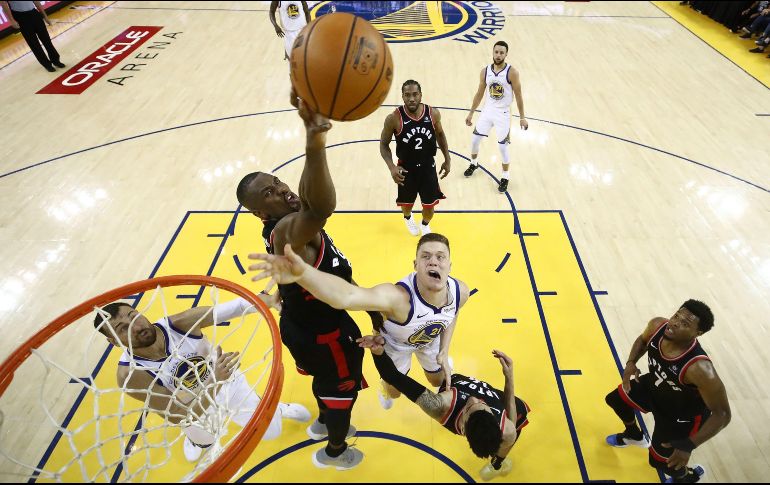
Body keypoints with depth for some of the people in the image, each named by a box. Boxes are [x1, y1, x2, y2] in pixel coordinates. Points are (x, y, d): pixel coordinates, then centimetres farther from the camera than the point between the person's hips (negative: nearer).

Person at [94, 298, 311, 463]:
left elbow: (233, 307, -42)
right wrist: (215, 380, -50)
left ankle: (278, 408, 48)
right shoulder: (129, 375, -33)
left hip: (230, 383, 0)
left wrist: (269, 299, -60)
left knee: (271, 431, 12)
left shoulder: (180, 323, -32)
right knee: (203, 442, 31)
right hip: (195, 409, 0)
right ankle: (195, 439, 68)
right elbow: (180, 417, -34)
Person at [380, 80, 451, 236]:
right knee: (407, 204, 18)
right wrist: (391, 167, -23)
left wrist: (447, 160, 7)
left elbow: (440, 135, 7)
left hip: (428, 167, 2)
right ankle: (408, 218, 57)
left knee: (429, 205, 10)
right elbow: (384, 144, -8)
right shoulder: (393, 118, -20)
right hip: (406, 169, -1)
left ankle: (425, 225, 45)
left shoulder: (433, 114, -12)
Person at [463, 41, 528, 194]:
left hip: (503, 113, -4)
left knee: (503, 147, -3)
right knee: (474, 140, 9)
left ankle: (505, 177, 15)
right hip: (487, 110, 4)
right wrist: (471, 113, 11)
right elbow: (479, 94, 9)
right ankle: (474, 164, 39)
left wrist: (522, 117, -7)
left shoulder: (512, 72, -13)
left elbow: (518, 96, -7)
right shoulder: (485, 71, -2)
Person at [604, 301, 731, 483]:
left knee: (659, 461, 11)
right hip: (655, 385, 6)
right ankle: (634, 436, 55)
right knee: (615, 399, 23)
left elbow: (722, 414, -29)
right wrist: (631, 363, -17)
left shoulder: (700, 369, -42)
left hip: (683, 416, -5)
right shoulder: (657, 326, -26)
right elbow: (642, 340, 0)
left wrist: (688, 446, -33)